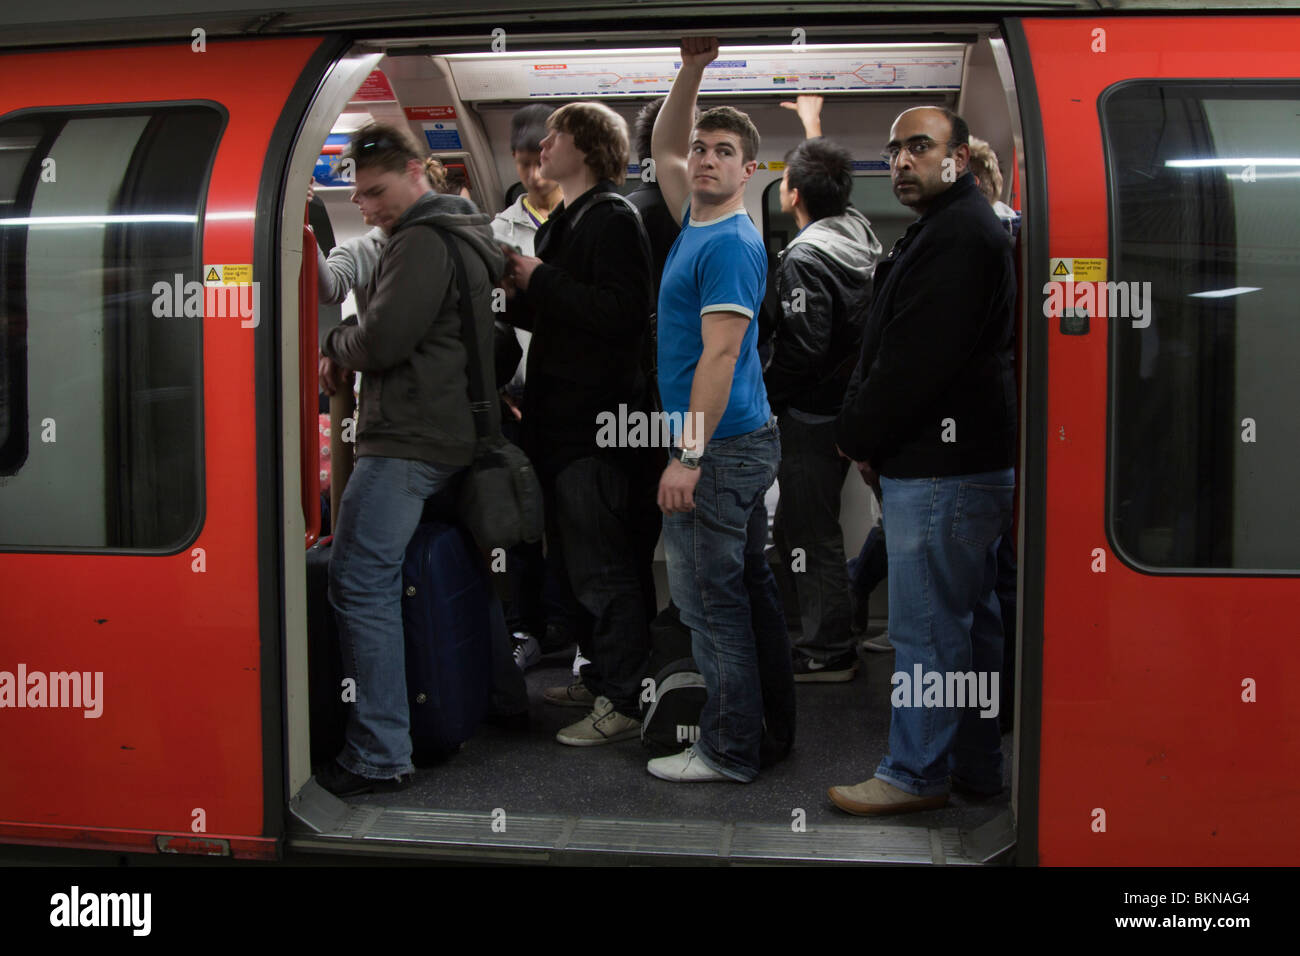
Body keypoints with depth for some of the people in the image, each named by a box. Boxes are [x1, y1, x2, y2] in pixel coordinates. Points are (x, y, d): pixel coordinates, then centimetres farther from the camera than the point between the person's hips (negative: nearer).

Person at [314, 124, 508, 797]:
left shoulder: (423, 243, -11)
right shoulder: (460, 236, 22)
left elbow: (382, 338, -20)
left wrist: (335, 346, 1)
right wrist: (350, 356, 11)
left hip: (408, 442, -11)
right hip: (451, 436, 11)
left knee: (359, 584, -11)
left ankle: (380, 757, -9)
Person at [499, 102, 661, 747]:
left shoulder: (613, 219, -11)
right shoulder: (560, 225, 19)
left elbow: (621, 313, -24)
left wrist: (541, 281, -17)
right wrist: (517, 289, 7)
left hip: (597, 421, -10)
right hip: (562, 420, 10)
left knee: (603, 568, -5)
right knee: (578, 560, 17)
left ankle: (620, 703, 3)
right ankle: (600, 678, 29)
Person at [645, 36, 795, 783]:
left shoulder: (731, 244, -14)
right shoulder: (696, 223, 13)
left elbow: (719, 354, -21)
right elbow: (664, 146, 26)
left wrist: (689, 456, -24)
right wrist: (692, 70, 14)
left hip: (719, 447, -10)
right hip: (747, 441, 10)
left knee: (710, 598, -3)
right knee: (749, 588, 14)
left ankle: (730, 750, 7)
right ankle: (772, 731, 24)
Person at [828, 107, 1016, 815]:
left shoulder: (956, 236, -15)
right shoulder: (959, 228, 21)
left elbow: (913, 362, -21)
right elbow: (890, 351, 21)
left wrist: (856, 436, -8)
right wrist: (864, 434, 12)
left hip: (940, 470, -11)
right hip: (968, 461, 11)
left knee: (925, 629, -2)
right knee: (969, 620, 17)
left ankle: (916, 774, 10)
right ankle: (977, 763, 29)